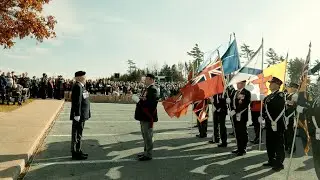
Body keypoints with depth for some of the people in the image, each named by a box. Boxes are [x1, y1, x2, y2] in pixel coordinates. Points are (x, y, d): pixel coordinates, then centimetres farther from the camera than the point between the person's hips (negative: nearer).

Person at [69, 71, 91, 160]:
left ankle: (78, 151, 29)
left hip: (82, 115, 10)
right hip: (79, 116, -10)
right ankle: (75, 154, 10)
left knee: (79, 134, 18)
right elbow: (77, 102, -23)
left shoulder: (81, 86, 14)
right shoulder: (77, 86, -18)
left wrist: (86, 114, 20)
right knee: (76, 134, 0)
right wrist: (77, 115, -24)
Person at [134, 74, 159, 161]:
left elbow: (152, 102, -25)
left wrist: (141, 101, -19)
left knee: (148, 136, 0)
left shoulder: (153, 89, -16)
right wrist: (141, 99, -1)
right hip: (144, 116, 10)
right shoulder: (147, 89, 16)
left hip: (148, 116, -10)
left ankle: (148, 154, 11)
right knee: (145, 135, 19)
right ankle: (146, 152, 32)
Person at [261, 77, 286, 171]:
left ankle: (279, 164, 12)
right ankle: (271, 161, 28)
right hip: (269, 124, 8)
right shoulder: (268, 97, 15)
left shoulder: (280, 95, -10)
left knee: (278, 144, 2)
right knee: (269, 143, 15)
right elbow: (265, 109, 17)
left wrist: (275, 122, -19)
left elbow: (281, 109, -17)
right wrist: (262, 117, 2)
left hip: (277, 124, -8)